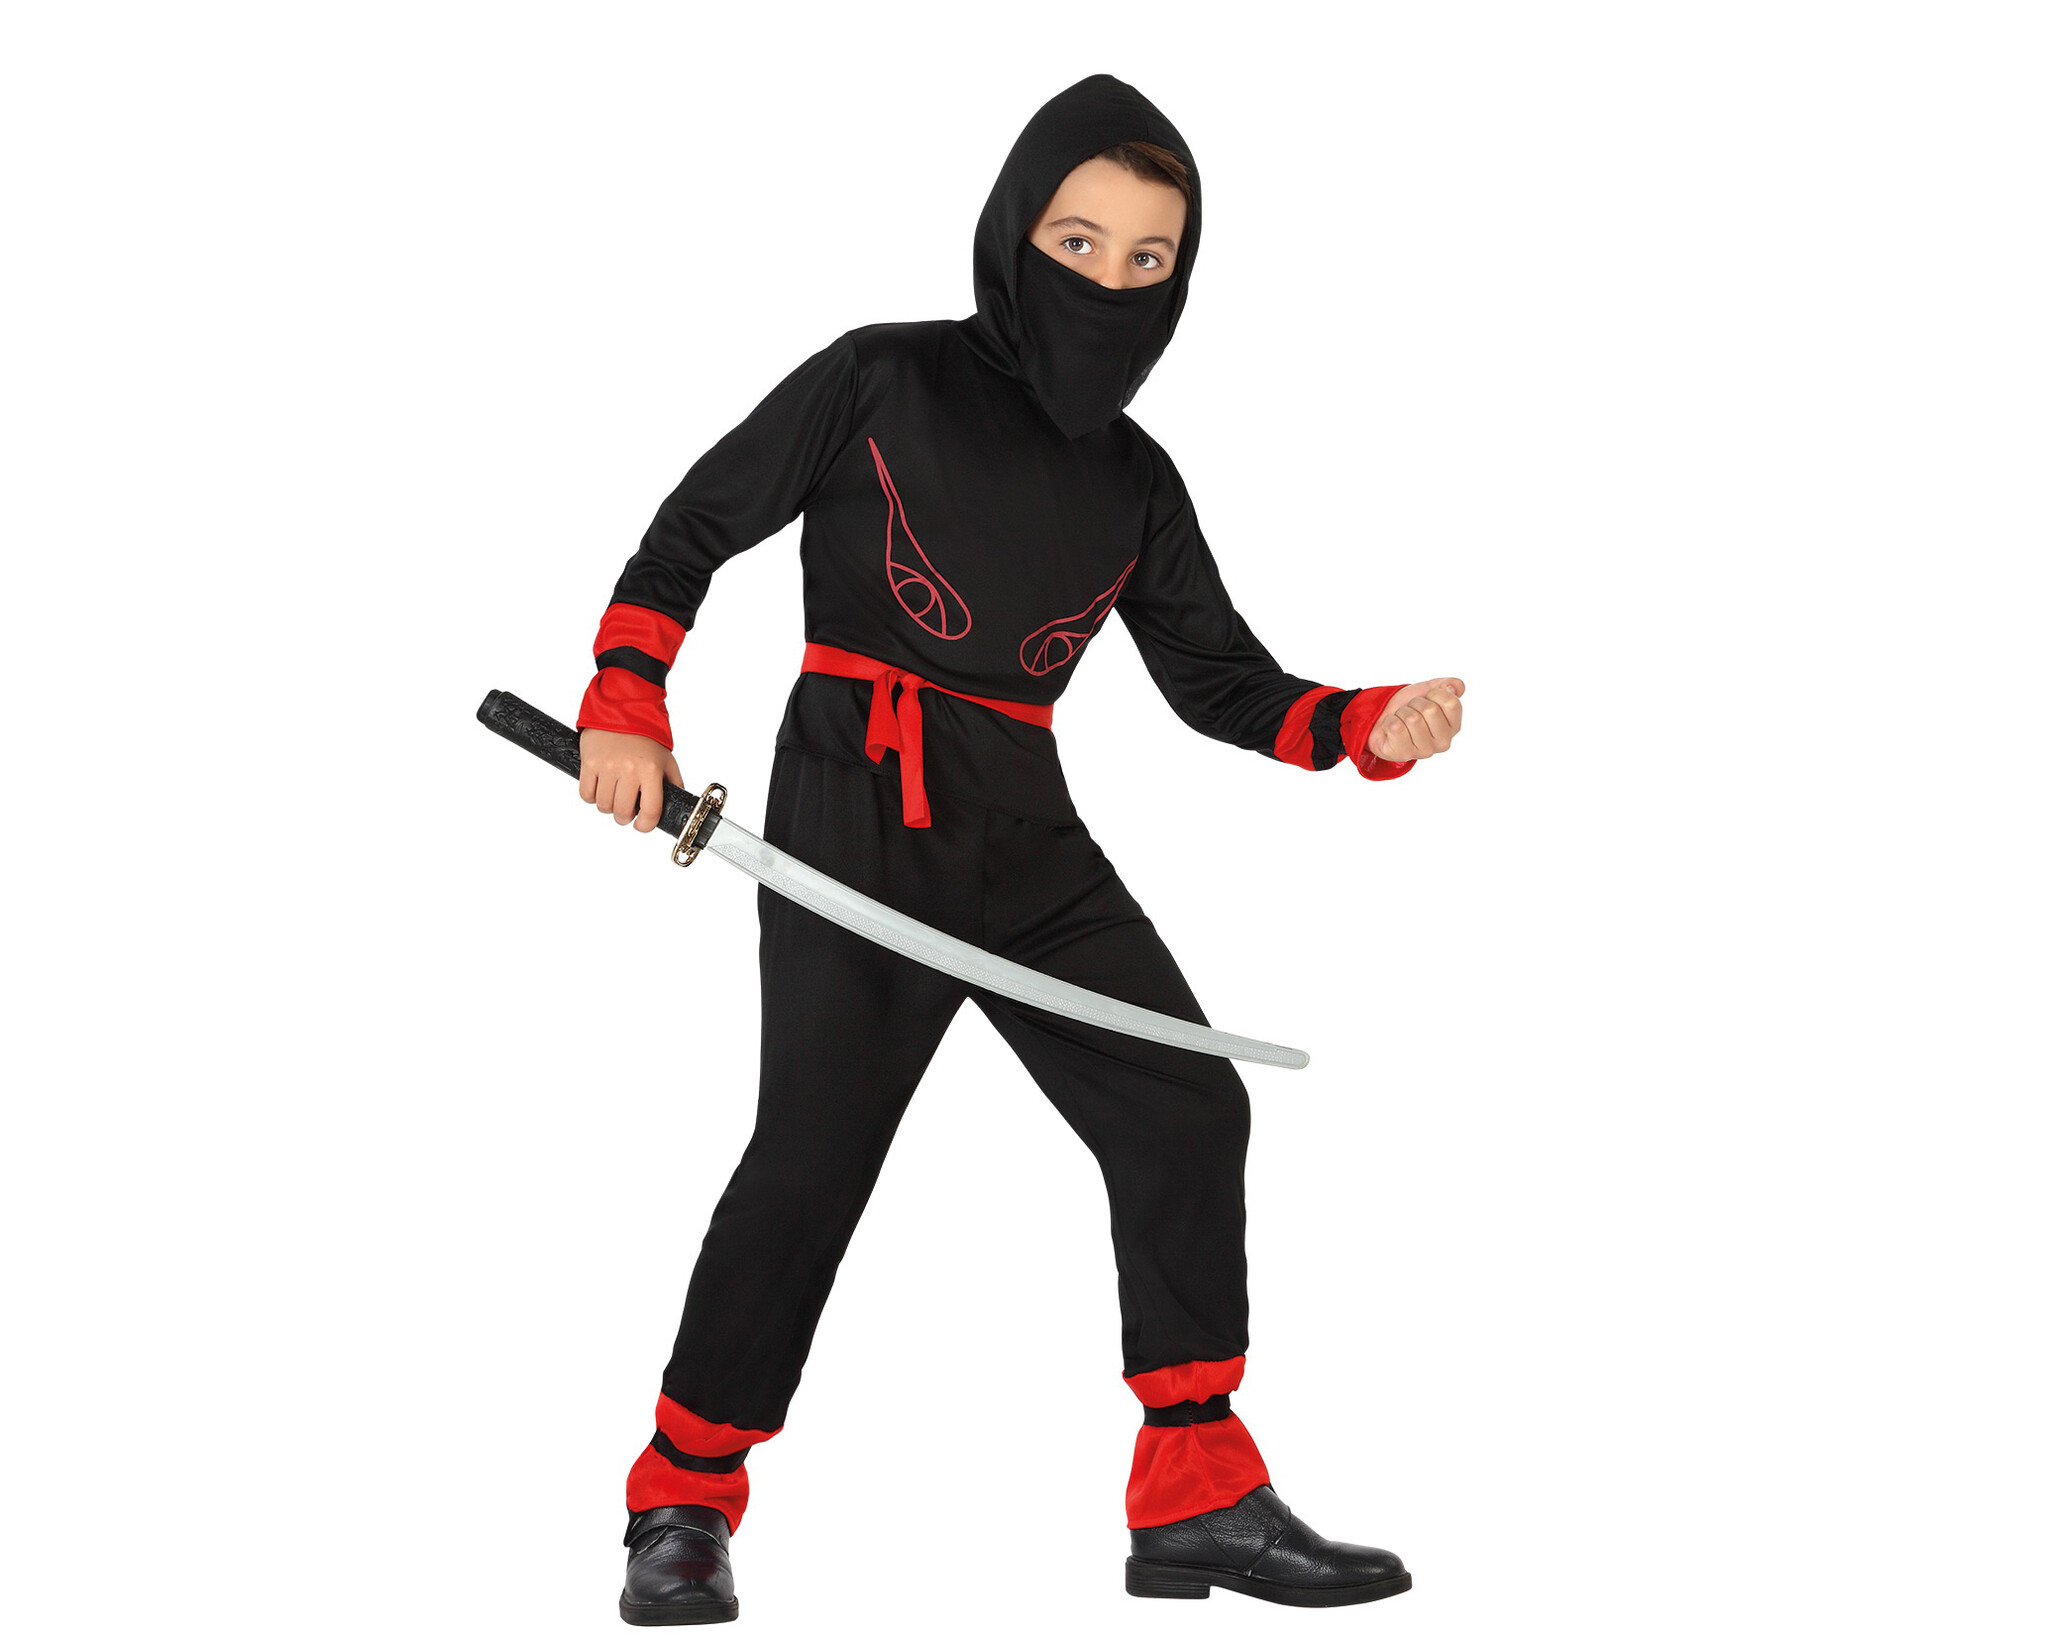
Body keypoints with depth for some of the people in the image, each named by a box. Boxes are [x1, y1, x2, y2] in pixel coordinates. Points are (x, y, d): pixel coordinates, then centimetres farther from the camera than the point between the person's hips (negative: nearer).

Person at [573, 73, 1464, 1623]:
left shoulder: (1137, 485, 12)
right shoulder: (881, 383, -1)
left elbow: (1221, 679, 10)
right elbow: (696, 523, 4)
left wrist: (1369, 725, -7)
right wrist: (627, 707, -6)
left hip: (1028, 838, 6)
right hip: (855, 820, -5)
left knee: (1188, 1112, 0)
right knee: (813, 1153, -10)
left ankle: (1198, 1497, 9)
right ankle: (683, 1507, 7)